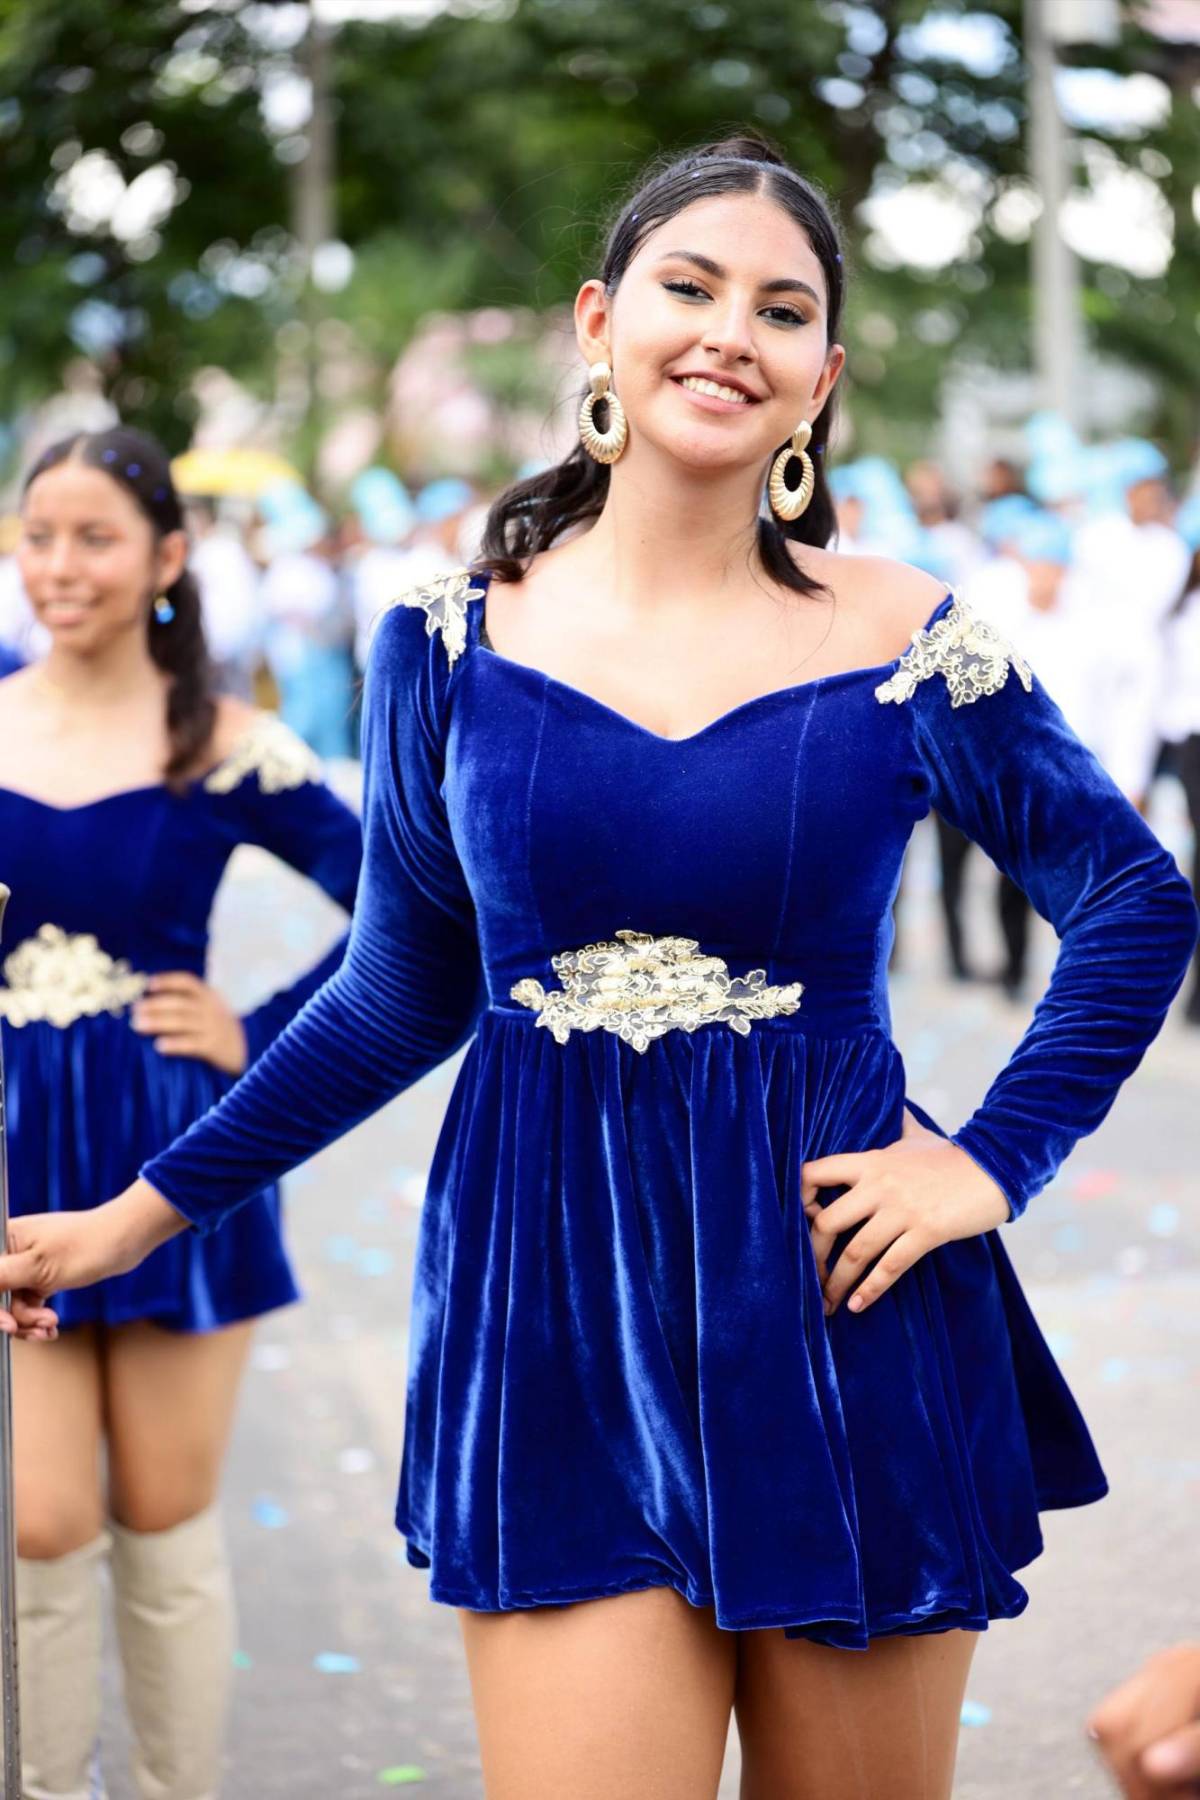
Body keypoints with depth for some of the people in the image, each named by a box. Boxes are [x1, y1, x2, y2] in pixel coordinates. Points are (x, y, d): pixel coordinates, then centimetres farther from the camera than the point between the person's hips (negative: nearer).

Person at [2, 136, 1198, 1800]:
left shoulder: (909, 647, -1)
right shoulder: (455, 636, 3)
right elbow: (402, 994, 12)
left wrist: (993, 1163, -1)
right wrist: (139, 1215, 14)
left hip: (838, 1306, 0)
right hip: (556, 1313, 0)